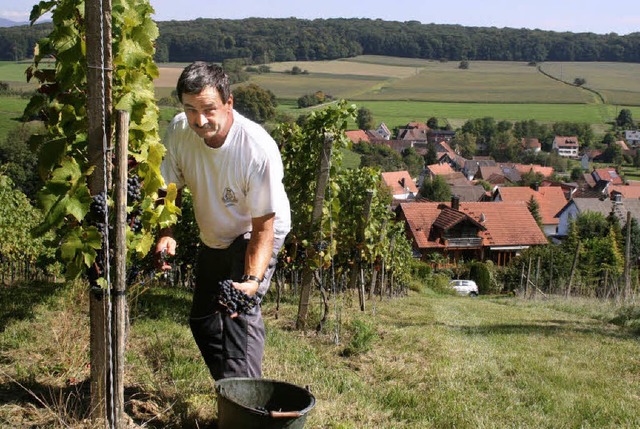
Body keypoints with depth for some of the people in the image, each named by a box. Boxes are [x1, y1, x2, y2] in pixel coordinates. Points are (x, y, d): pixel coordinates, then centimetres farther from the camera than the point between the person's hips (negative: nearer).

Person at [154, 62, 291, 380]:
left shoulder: (259, 149, -36)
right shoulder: (178, 131, -22)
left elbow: (263, 226, -30)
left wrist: (252, 280, -44)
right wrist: (165, 234, -24)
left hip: (256, 234, -6)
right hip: (214, 238, 6)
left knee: (239, 312, -27)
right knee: (201, 320, 16)